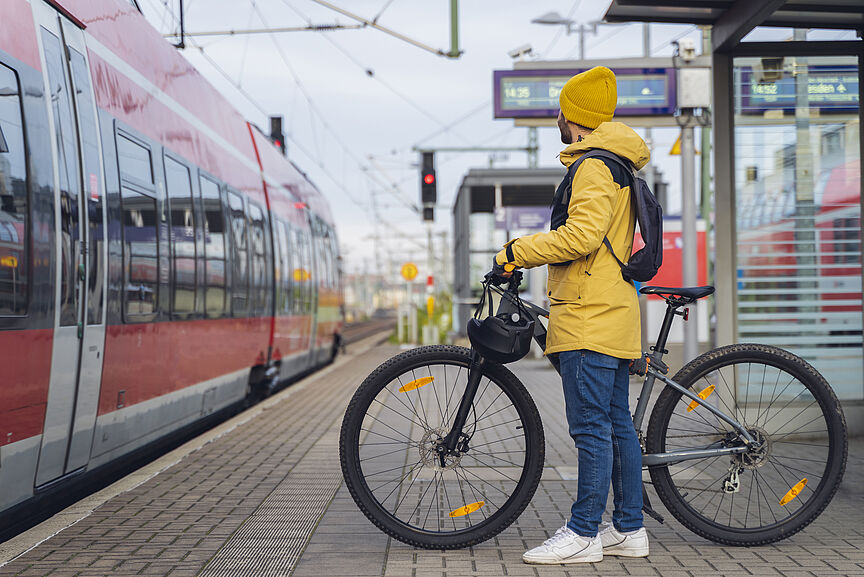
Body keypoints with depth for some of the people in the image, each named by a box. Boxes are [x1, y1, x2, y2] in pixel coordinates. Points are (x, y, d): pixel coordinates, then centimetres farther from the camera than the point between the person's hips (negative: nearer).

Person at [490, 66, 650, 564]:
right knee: (618, 424, 11)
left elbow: (582, 234, -24)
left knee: (591, 428, -8)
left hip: (590, 316, -11)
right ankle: (629, 529, 16)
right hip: (613, 314, 11)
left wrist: (517, 253, -16)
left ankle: (584, 533, -4)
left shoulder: (593, 166, -12)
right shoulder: (618, 165, 21)